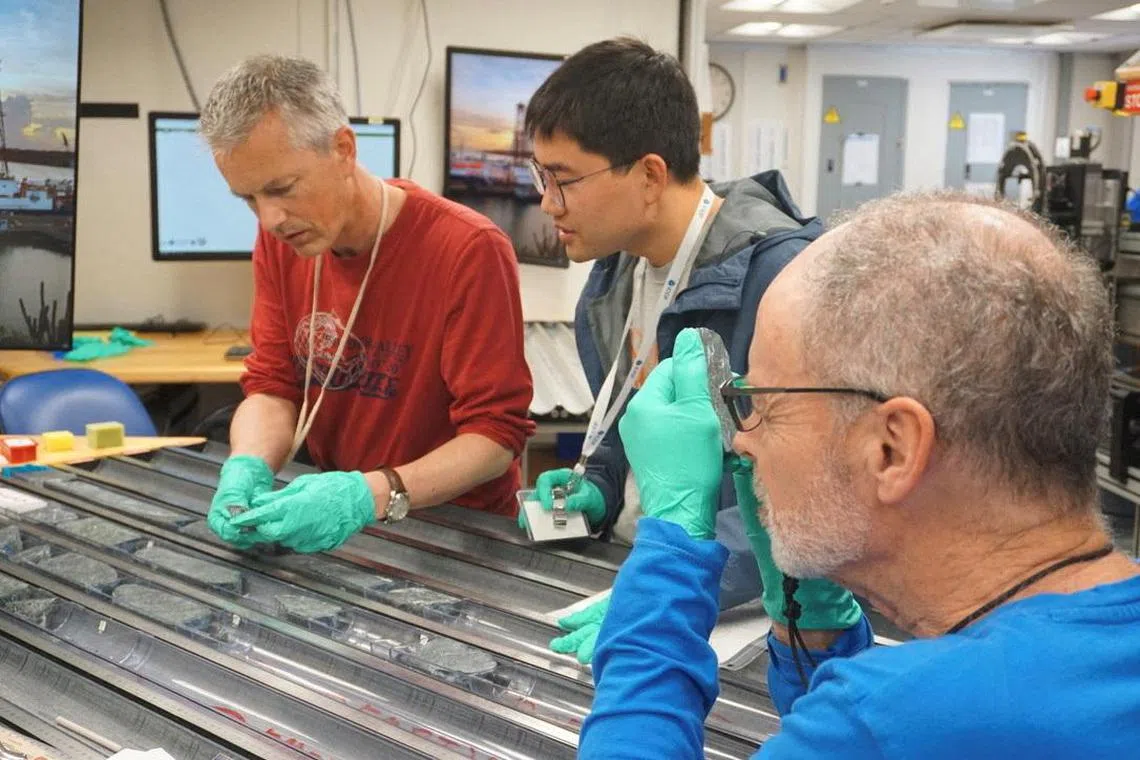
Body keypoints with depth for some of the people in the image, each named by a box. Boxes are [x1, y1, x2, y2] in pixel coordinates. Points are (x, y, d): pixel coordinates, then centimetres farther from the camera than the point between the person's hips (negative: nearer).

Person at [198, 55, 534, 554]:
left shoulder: (469, 250, -19)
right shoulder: (280, 242, 0)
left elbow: (496, 434, -18)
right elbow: (272, 386, 2)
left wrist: (373, 495, -33)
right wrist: (248, 468, -20)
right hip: (339, 530, 4)